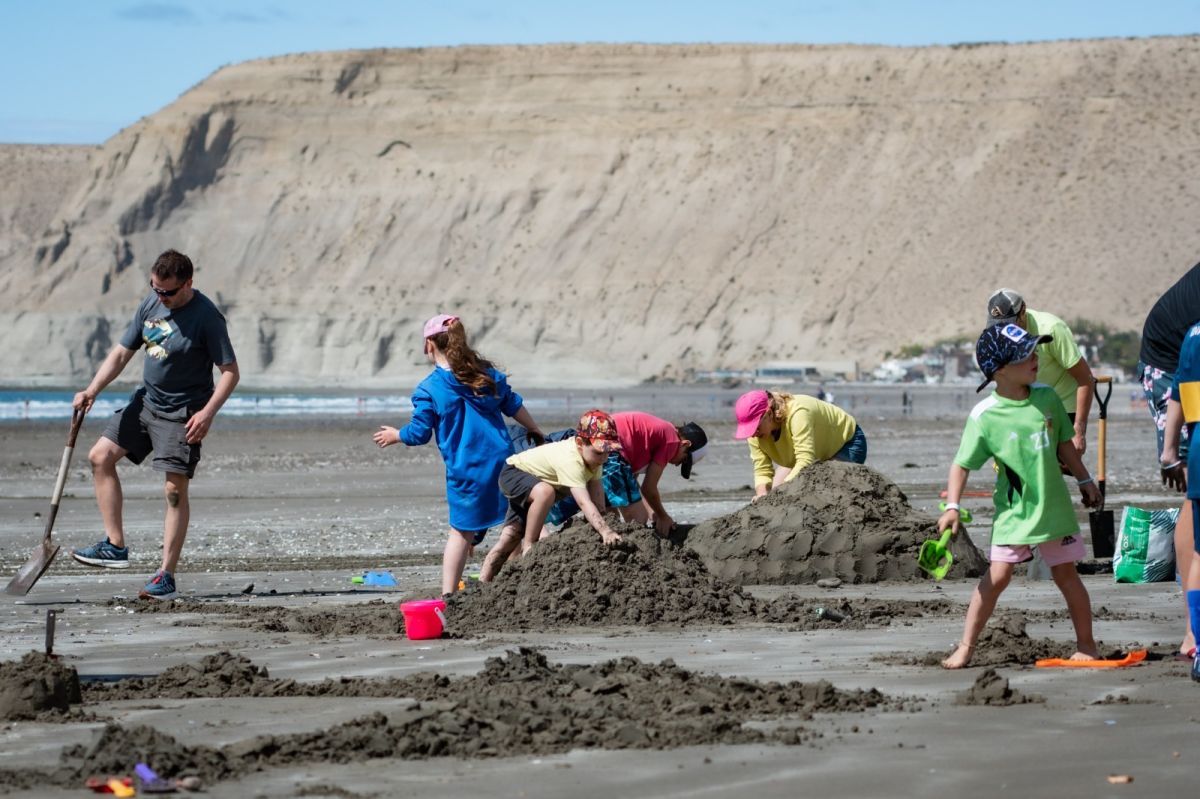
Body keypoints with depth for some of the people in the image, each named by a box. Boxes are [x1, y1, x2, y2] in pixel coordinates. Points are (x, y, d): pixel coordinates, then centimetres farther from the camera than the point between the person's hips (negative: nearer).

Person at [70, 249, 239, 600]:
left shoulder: (206, 317, -18)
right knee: (100, 456, 3)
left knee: (175, 490, -10)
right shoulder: (151, 305, 2)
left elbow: (230, 372, -16)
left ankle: (166, 576, -5)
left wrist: (208, 412, -28)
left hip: (182, 415, -8)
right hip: (146, 401, 8)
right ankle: (115, 547, 7)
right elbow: (122, 352, 7)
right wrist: (91, 391, -6)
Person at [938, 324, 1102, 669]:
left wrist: (1085, 480, 17)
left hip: (1054, 505, 3)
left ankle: (1086, 644, 22)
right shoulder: (984, 416, -13)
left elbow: (1064, 443, 12)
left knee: (1066, 574, 9)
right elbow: (961, 465, -10)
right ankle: (966, 646, 1)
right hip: (1013, 510, -3)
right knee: (997, 576, -7)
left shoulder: (1047, 398, -1)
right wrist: (952, 505, -20)